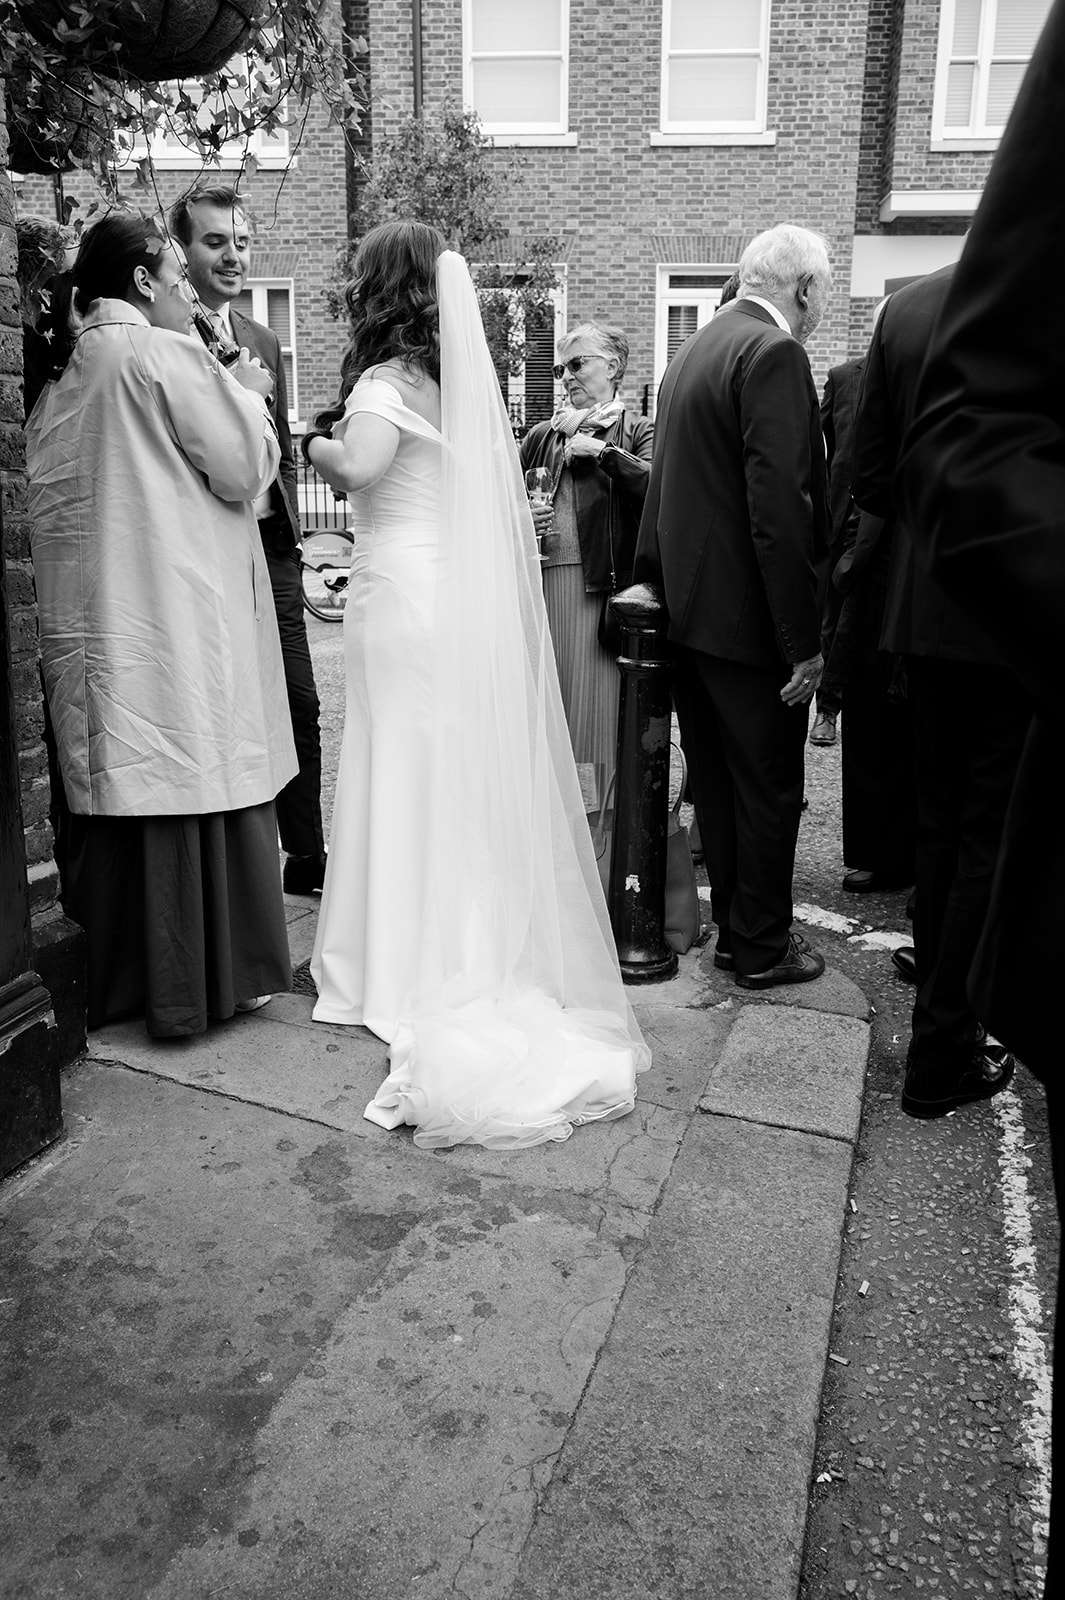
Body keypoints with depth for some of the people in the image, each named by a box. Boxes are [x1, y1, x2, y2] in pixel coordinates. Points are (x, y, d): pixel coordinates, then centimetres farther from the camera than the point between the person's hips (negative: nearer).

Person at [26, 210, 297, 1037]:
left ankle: (112, 977, 22)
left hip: (91, 619, 8)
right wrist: (246, 394, 9)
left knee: (114, 794, 12)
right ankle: (193, 981, 8)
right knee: (187, 787, -1)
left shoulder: (65, 375, 14)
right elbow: (243, 469, -8)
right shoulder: (168, 355, -8)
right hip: (175, 610, -7)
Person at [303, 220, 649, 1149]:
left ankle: (410, 977, 11)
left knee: (410, 780, 1)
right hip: (472, 599, 7)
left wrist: (320, 443, -6)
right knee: (472, 779, 13)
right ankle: (495, 961, 24)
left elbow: (358, 466, -26)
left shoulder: (390, 381, -9)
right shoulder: (462, 381, 13)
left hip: (407, 599, -7)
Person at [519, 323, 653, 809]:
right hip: (545, 585, 4)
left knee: (607, 708, -4)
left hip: (608, 586, -4)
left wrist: (603, 451, -11)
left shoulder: (637, 431, 6)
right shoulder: (541, 436, 18)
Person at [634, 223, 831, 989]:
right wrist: (803, 639, -20)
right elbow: (779, 507, -22)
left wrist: (652, 580, 22)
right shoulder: (774, 354, -14)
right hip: (752, 617, -9)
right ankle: (763, 948, 18)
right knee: (770, 788, 5)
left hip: (691, 609, 9)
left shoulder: (693, 352, 14)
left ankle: (736, 928, 29)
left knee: (718, 782, 15)